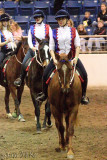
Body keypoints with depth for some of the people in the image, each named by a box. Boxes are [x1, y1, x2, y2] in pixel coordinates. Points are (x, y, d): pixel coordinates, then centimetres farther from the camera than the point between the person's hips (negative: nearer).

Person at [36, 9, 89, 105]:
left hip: (71, 57, 0)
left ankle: (83, 95, 1)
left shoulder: (73, 31, 6)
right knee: (45, 74, -16)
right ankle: (45, 94, 6)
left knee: (84, 74, -18)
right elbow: (51, 48, 4)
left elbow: (77, 46, 3)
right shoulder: (54, 32, 7)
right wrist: (54, 59, -12)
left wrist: (76, 58, -13)